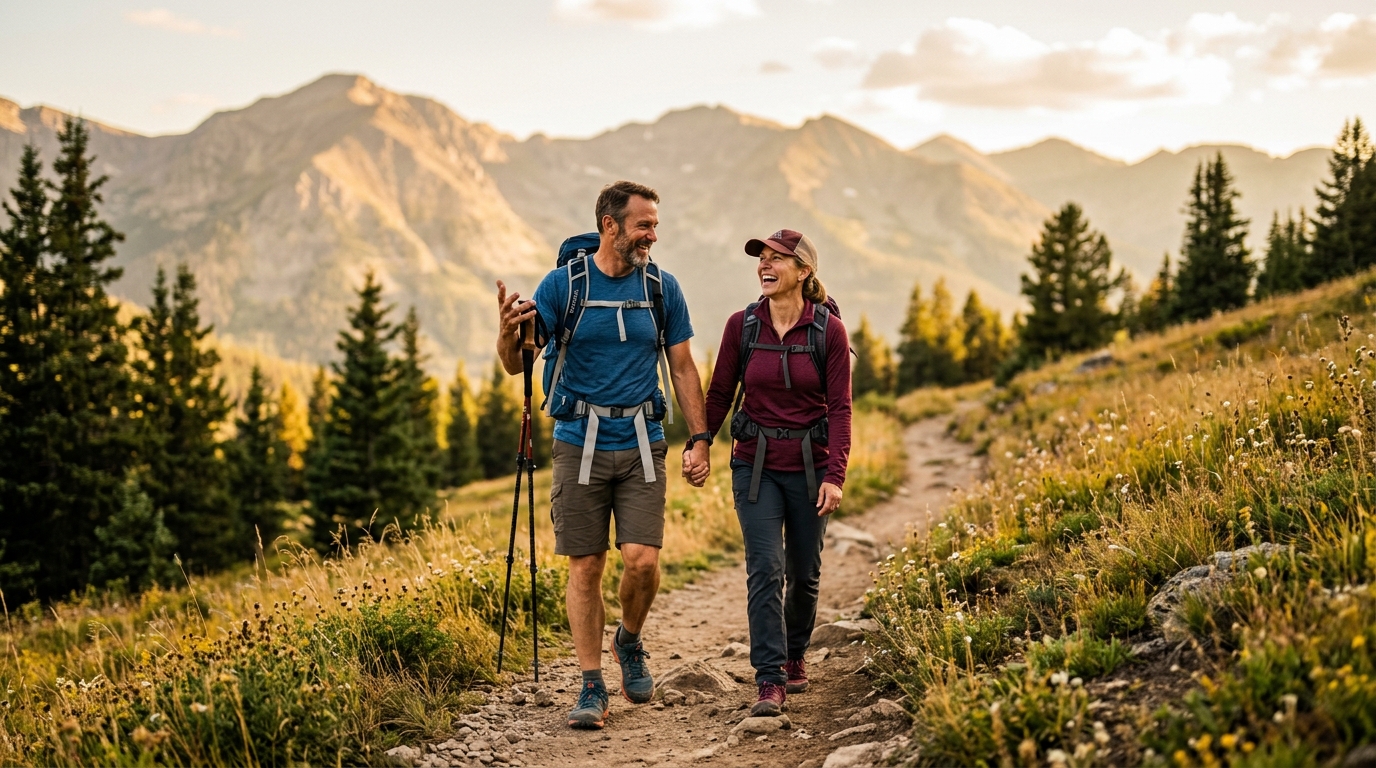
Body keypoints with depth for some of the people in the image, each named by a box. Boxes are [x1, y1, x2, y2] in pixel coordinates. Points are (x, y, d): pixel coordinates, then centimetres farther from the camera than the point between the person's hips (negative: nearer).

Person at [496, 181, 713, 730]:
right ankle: (592, 688, 12)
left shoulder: (662, 288, 5)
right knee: (585, 566, 1)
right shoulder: (562, 284, -2)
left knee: (642, 559, -10)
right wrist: (509, 331, -23)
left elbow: (683, 369, 11)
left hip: (641, 443, 1)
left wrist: (700, 440, 4)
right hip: (580, 443, -1)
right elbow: (516, 365, -1)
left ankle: (629, 642, 20)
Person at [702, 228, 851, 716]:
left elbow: (839, 407, -7)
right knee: (765, 569, -11)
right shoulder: (742, 326, -2)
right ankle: (770, 681, -8)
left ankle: (795, 656, 35)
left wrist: (835, 475, -14)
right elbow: (719, 395, 7)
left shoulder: (829, 330, -6)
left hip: (809, 466, 0)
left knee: (803, 573, 11)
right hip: (756, 465, 0)